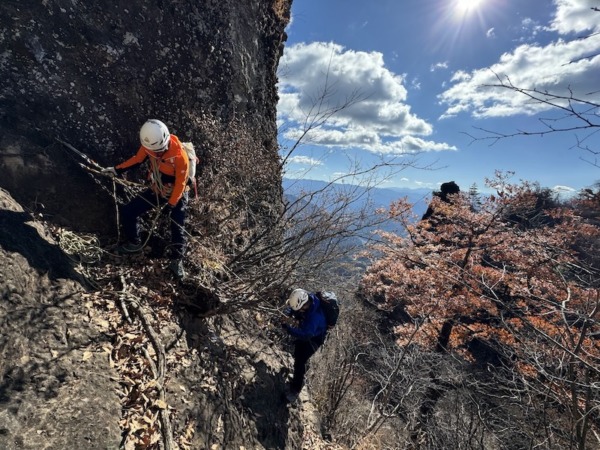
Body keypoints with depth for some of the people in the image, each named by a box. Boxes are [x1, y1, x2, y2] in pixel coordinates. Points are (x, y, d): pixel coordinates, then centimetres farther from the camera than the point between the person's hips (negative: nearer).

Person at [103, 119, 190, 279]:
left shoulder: (179, 156, -32)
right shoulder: (149, 145, -15)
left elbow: (180, 183, -24)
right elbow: (137, 159, 5)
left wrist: (170, 205, -21)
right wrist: (117, 170, 0)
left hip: (177, 195, -5)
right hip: (156, 191, 6)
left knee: (178, 228, -7)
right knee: (127, 212, 4)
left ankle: (177, 261, 10)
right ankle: (135, 243, 25)